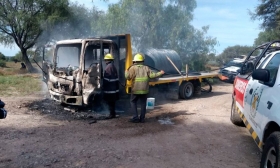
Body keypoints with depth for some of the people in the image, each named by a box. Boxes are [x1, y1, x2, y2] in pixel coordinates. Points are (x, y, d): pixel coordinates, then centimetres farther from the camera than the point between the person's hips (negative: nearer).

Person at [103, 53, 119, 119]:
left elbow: (106, 79, -19)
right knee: (112, 101, 15)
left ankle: (112, 114, -1)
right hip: (114, 88, 10)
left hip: (109, 89, -10)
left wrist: (104, 87, -13)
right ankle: (113, 113, 21)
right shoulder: (113, 67, 14)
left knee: (109, 102, -4)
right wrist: (116, 87, 21)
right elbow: (116, 78, 17)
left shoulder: (108, 67, -15)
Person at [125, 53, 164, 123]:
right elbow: (152, 75, -4)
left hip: (136, 89, -3)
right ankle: (142, 118, 13)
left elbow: (128, 77, -12)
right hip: (144, 89, 3)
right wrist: (160, 73, 10)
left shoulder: (133, 68, -5)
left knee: (133, 102, 12)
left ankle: (136, 117, 4)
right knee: (143, 103, 12)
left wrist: (126, 71, 9)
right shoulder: (146, 68, 4)